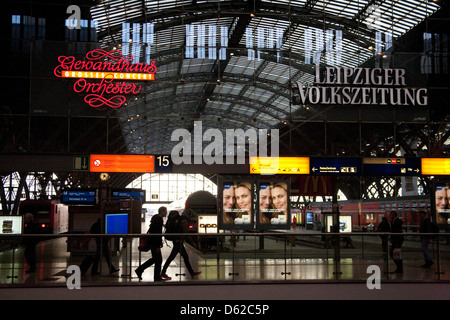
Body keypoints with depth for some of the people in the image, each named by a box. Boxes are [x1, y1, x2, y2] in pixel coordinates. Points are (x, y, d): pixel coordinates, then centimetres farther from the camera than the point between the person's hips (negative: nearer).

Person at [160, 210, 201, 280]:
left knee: (185, 257, 12)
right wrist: (192, 243, -12)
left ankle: (192, 273, 16)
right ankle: (163, 273, -1)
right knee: (172, 257, -5)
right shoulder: (184, 221, -14)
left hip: (177, 240, 10)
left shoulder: (181, 219, 16)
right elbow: (186, 233, -18)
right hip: (178, 241, -10)